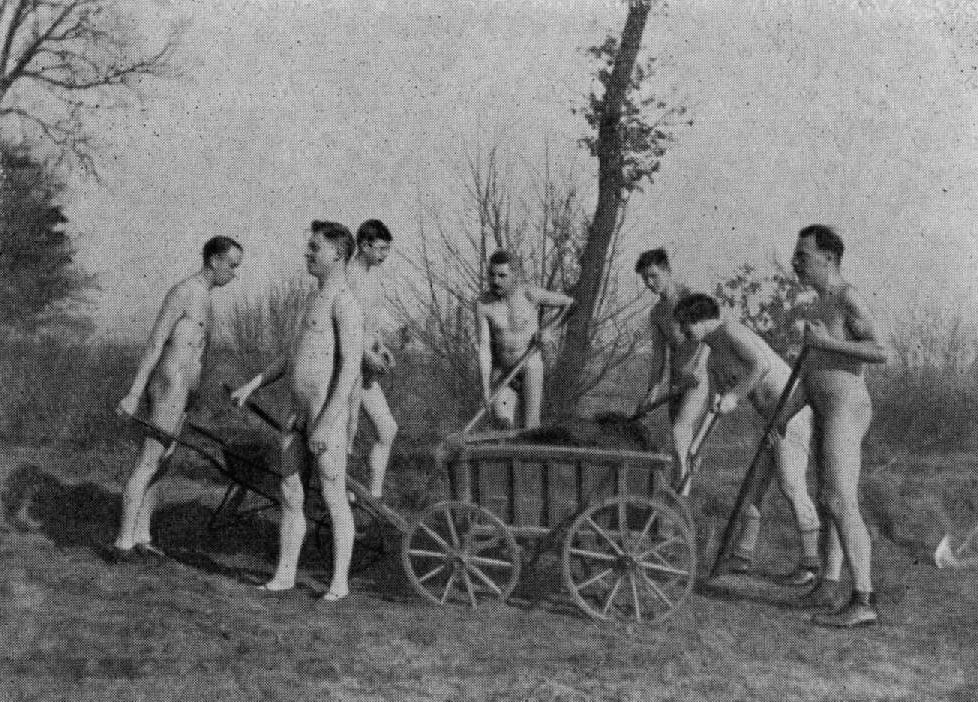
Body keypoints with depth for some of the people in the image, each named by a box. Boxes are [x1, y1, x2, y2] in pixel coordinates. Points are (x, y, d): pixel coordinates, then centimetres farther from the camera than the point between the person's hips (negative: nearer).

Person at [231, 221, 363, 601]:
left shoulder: (344, 301, -15)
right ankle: (284, 574, 21)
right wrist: (252, 385, 22)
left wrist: (327, 421, -25)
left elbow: (351, 365, -22)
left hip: (328, 415, -9)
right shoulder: (315, 296, 16)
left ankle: (340, 580, 9)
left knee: (334, 499, 0)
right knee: (291, 495, 12)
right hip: (298, 413, 9)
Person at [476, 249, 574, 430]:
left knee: (530, 427, -8)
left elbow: (568, 302, -3)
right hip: (501, 367, 1)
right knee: (502, 418, -19)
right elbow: (484, 347, -16)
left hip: (531, 365, -1)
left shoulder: (530, 294, -17)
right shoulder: (482, 305, -13)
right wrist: (485, 387, -23)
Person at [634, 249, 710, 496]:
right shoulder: (656, 314, 14)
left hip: (700, 381, -7)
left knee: (679, 432, -23)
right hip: (676, 383, 7)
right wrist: (652, 391, 2)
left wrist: (697, 367, -37)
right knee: (684, 446, 8)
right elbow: (659, 356, 12)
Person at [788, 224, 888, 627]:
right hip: (827, 413, 11)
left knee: (840, 502, -15)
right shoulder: (823, 303, 16)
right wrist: (791, 410, 23)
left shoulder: (848, 298, -14)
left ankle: (863, 601, -17)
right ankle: (829, 586, 24)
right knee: (834, 499, 15)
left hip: (845, 411, -11)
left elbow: (880, 352, -24)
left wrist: (828, 343, -25)